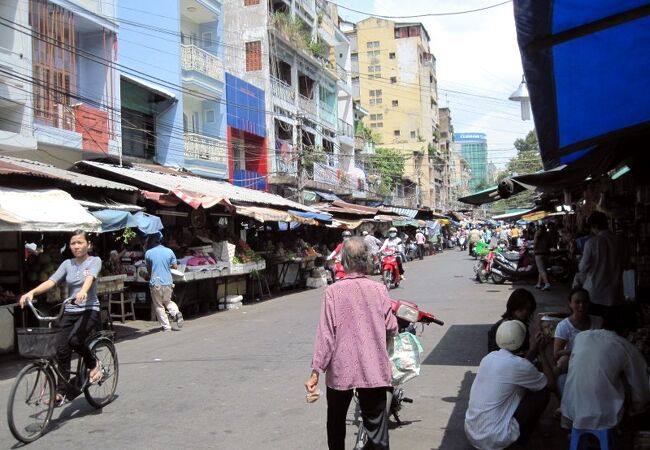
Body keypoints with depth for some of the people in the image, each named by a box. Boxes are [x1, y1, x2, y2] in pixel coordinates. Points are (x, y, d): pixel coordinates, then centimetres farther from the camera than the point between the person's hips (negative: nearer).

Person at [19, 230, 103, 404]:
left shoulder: (94, 261, -1)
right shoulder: (67, 264, 10)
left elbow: (90, 277, -22)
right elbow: (51, 281, -4)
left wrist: (83, 291, -44)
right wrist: (31, 292, -22)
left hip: (89, 310, -4)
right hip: (69, 312, 4)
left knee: (75, 340, -28)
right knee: (62, 350, -4)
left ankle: (93, 365, 0)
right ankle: (61, 392, 7)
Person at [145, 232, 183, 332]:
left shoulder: (148, 253, -6)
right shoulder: (169, 251, 0)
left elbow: (148, 269, 5)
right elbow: (175, 266, 3)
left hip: (156, 283, -3)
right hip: (168, 282, 3)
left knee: (159, 306, 9)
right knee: (167, 301, 23)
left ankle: (166, 326, 7)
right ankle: (176, 313, -3)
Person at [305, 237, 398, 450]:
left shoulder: (333, 291, -10)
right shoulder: (379, 289, -5)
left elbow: (326, 333, -11)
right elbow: (391, 329, 1)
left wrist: (316, 371, -6)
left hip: (341, 369, 0)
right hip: (374, 369, 1)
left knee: (336, 423, 21)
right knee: (377, 426, 6)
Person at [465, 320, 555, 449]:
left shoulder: (489, 357, 6)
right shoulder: (518, 364, -15)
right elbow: (551, 384, 3)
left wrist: (533, 351, 26)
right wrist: (541, 352, 11)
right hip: (493, 439, -7)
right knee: (543, 391, 5)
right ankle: (521, 437, 14)